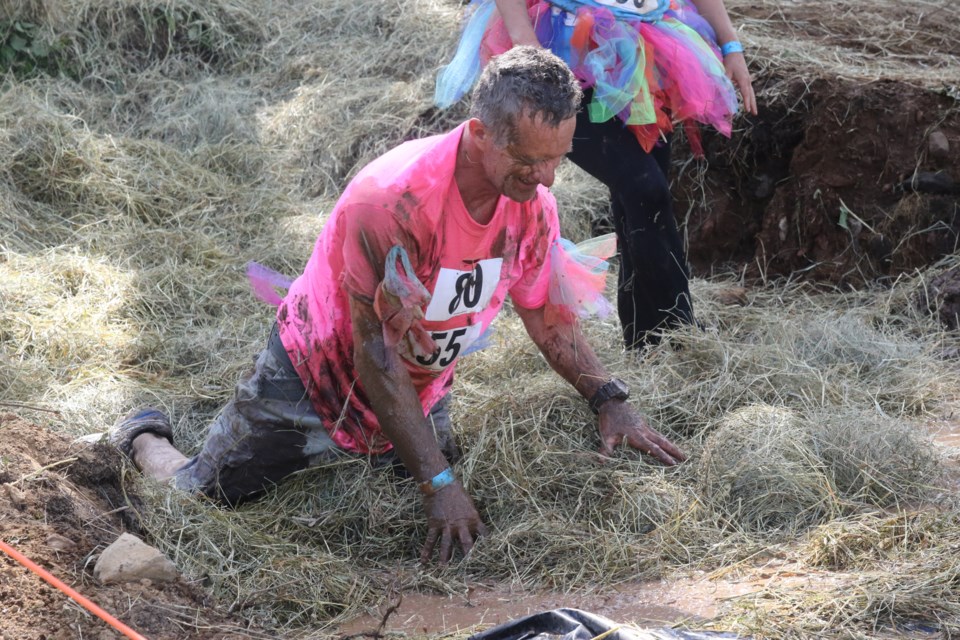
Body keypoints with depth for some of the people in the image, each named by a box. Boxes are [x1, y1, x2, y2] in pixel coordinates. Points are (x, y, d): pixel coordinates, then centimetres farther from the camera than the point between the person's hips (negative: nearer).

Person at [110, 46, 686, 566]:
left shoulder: (534, 203, -17)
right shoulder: (394, 200, -37)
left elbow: (547, 314, 1)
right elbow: (378, 358, -32)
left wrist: (611, 401, -11)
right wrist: (440, 485, -31)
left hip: (421, 390, 6)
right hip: (317, 375, -6)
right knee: (197, 501, 2)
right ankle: (145, 438, 36)